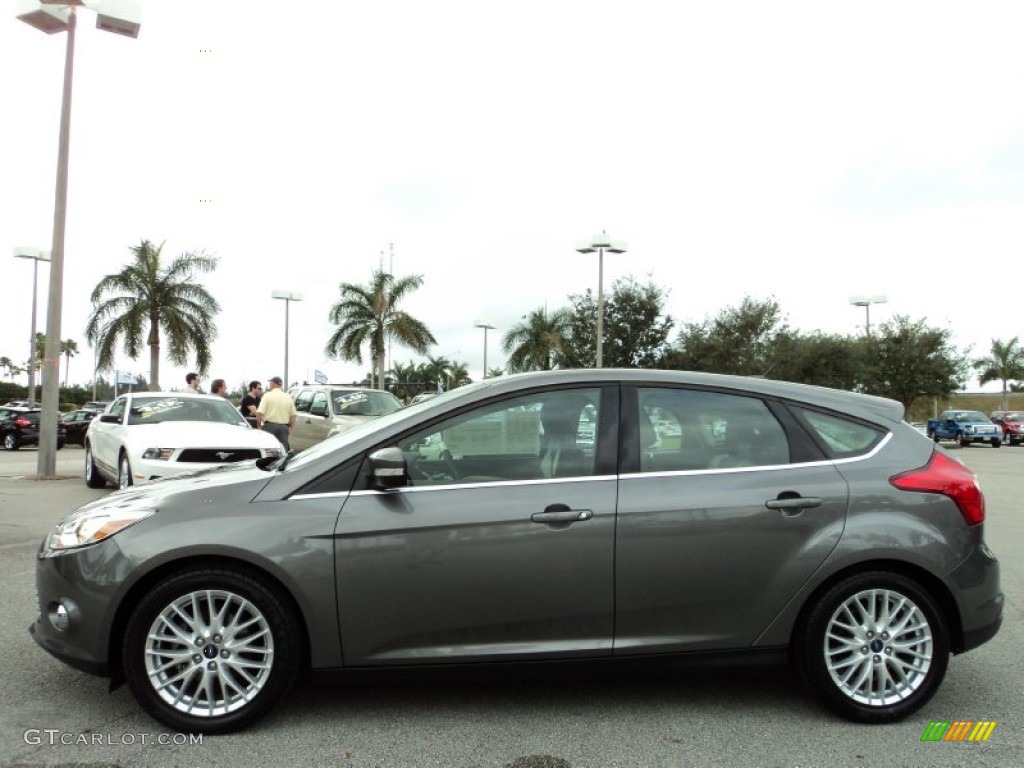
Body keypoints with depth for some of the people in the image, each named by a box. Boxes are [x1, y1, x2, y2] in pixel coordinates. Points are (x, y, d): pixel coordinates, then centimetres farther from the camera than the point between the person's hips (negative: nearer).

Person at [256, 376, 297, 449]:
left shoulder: (267, 395, -5)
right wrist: (291, 428, 14)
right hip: (284, 427, 4)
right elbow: (293, 415, 5)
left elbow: (259, 413, -13)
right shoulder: (288, 397, 7)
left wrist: (259, 425, -1)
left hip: (269, 426, -3)